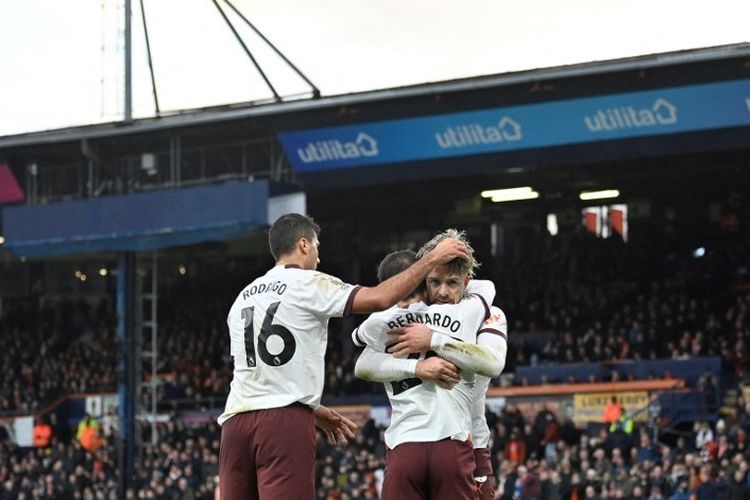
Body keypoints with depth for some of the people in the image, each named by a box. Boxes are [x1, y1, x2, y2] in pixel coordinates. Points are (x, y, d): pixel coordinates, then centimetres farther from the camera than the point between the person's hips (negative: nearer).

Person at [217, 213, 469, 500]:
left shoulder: (243, 298, 22)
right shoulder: (306, 284, 0)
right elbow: (379, 299, -12)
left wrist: (314, 410, 31)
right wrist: (433, 259, -2)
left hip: (236, 419, 7)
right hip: (285, 421, -7)